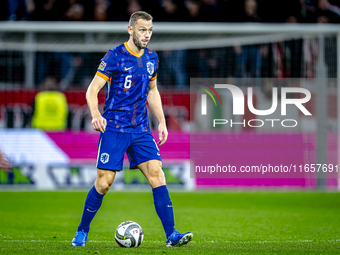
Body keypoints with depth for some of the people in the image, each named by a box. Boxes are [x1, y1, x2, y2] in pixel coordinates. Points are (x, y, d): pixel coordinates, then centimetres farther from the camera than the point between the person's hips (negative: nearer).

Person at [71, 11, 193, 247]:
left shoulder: (151, 58, 10)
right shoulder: (115, 56, -8)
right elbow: (92, 90, -9)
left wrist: (162, 121, 15)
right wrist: (96, 115, -26)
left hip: (141, 129, 5)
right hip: (114, 128, -5)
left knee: (156, 174, -9)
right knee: (104, 181, -6)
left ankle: (171, 235, -11)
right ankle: (82, 232, 11)